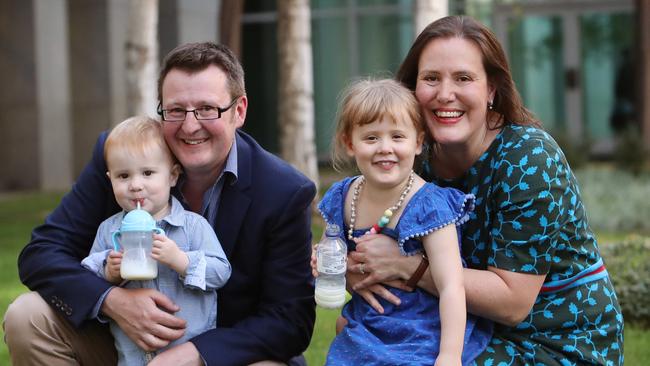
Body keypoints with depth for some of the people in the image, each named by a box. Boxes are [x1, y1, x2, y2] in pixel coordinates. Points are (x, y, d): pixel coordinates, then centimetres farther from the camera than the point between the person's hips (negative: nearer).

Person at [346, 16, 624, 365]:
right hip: (480, 334, 6)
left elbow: (512, 303, -22)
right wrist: (355, 268, -18)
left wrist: (403, 264, -26)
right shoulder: (419, 159, -4)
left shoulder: (529, 156, -19)